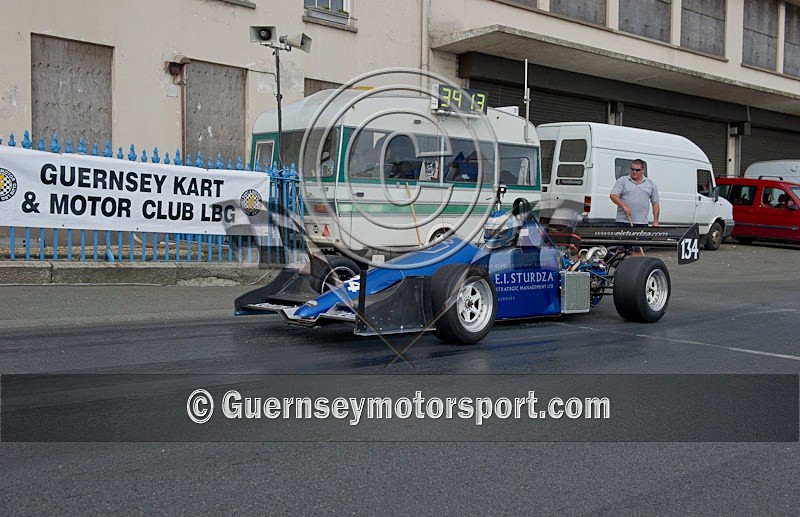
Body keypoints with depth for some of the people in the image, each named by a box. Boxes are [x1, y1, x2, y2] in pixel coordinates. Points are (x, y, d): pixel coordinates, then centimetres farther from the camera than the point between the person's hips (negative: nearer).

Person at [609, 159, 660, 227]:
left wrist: (655, 221, 4)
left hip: (642, 223, 2)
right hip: (623, 222, -2)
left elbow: (655, 203, 13)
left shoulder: (651, 183, 12)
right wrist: (624, 206, -21)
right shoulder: (622, 181, 4)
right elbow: (613, 196, -7)